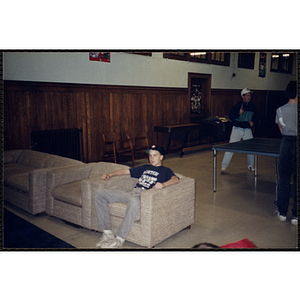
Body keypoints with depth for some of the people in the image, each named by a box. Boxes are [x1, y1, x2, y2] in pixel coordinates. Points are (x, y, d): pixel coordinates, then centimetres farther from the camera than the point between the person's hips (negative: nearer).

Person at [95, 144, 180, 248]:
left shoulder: (165, 170, 15)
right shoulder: (145, 168, 33)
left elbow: (176, 179, -7)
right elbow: (126, 171, 35)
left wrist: (163, 184, -29)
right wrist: (110, 175, 19)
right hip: (131, 193, 6)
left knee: (134, 201, -44)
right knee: (100, 193, -9)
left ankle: (119, 239, -30)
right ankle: (107, 233, -13)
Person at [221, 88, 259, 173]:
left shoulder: (252, 107, 7)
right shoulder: (237, 105, -8)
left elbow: (256, 117, 18)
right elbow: (231, 116, -13)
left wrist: (253, 122, -2)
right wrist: (239, 113, -28)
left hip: (248, 130, 5)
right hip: (237, 129, -5)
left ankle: (250, 166, 28)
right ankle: (224, 166, -3)